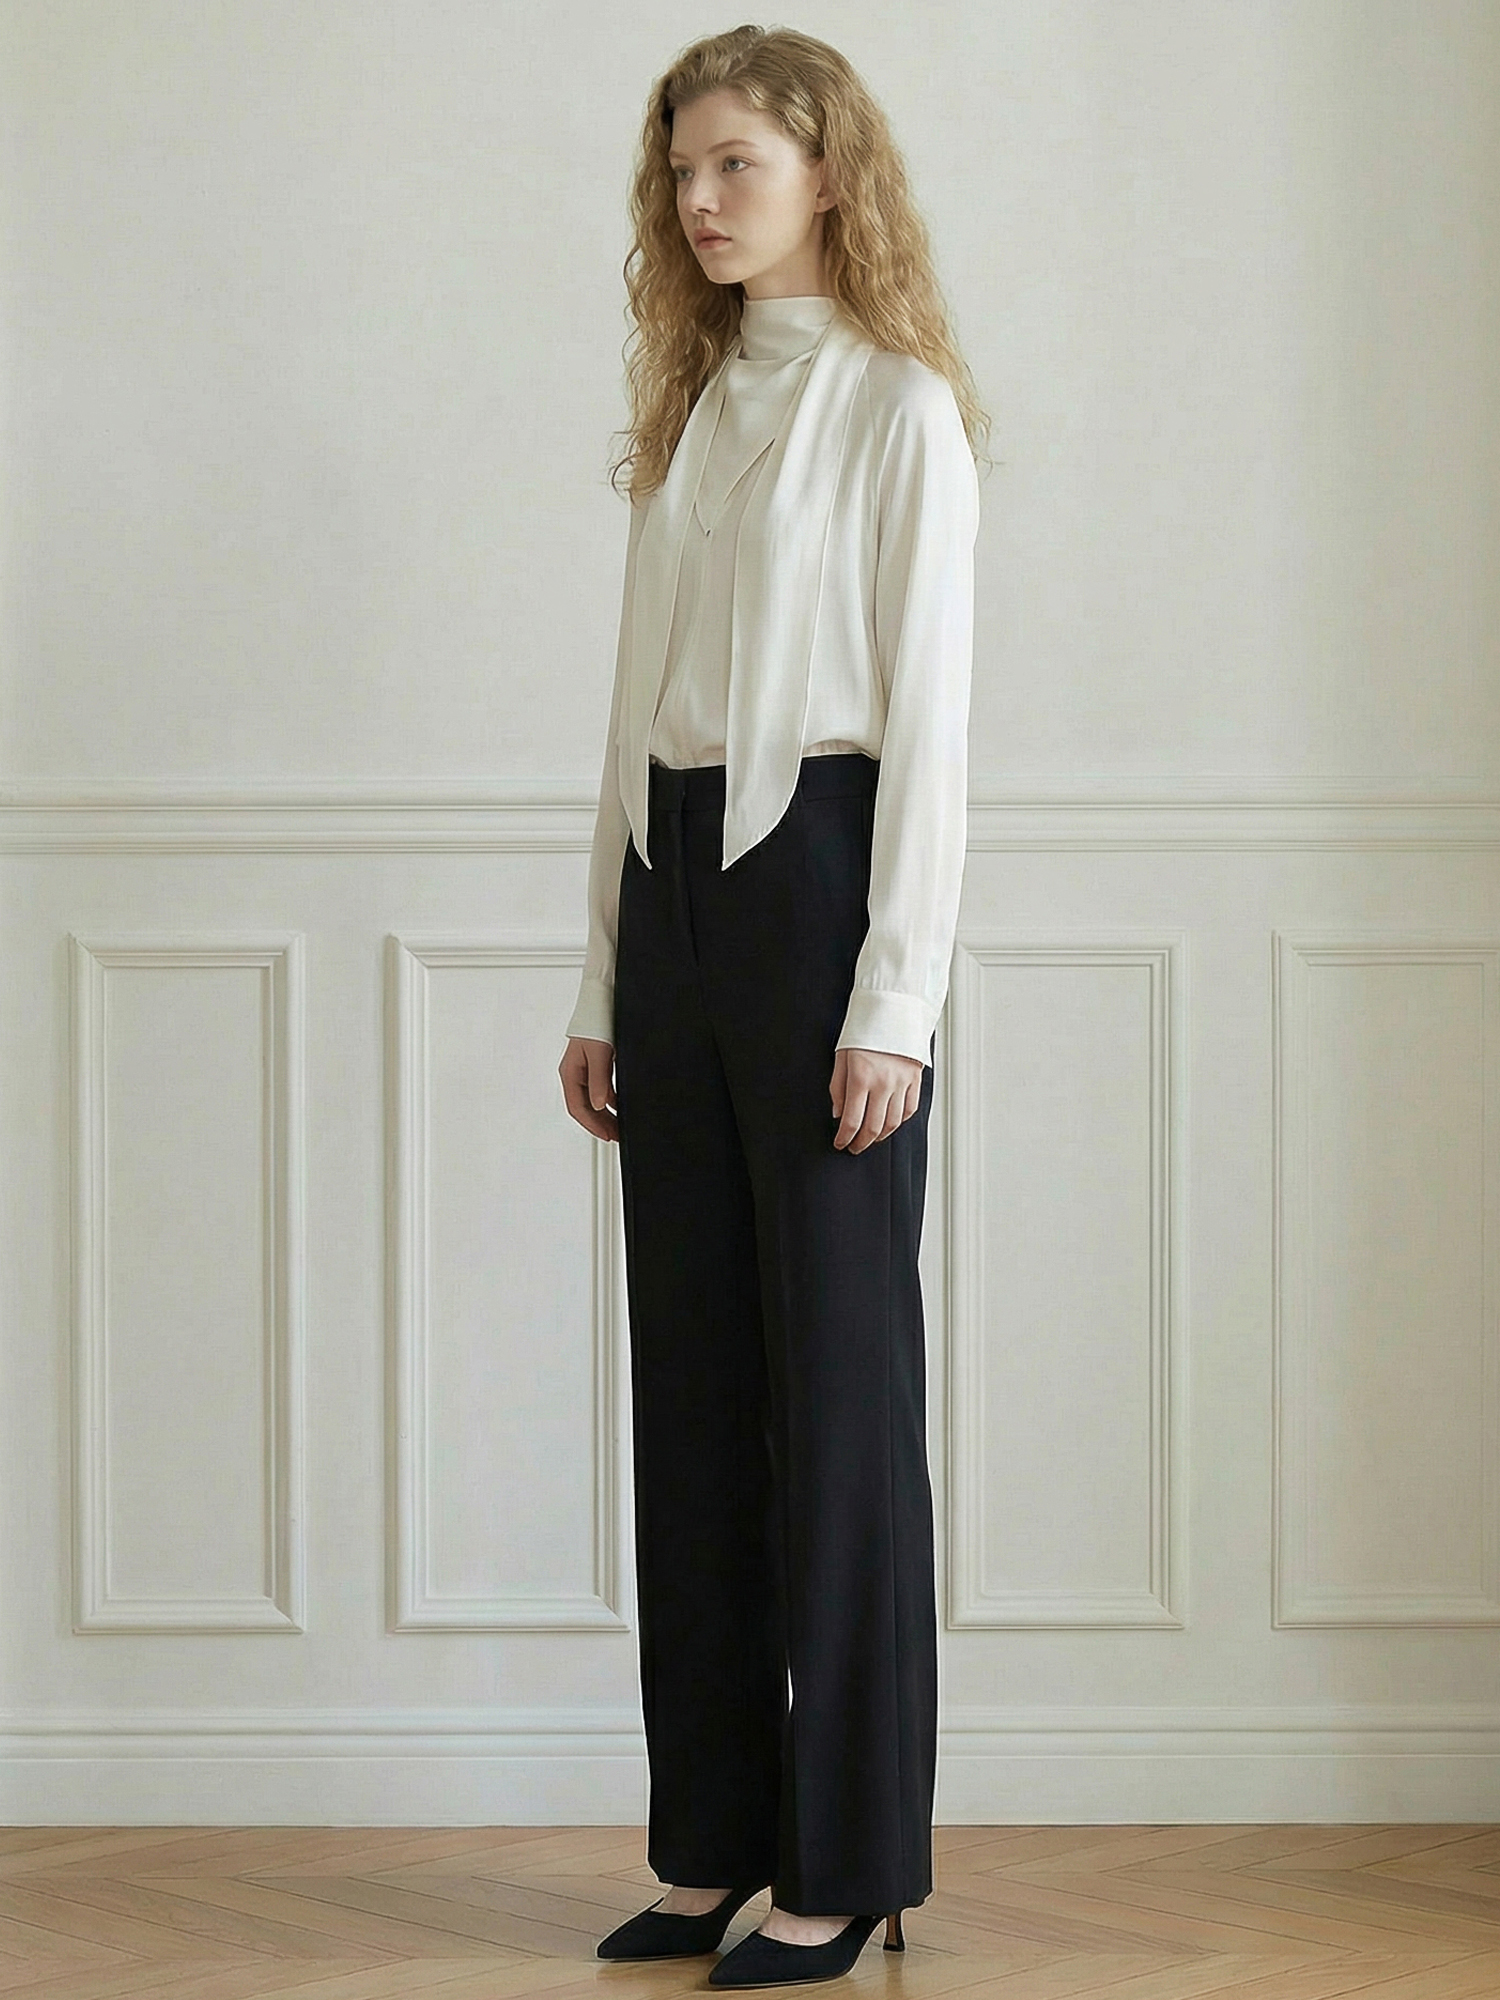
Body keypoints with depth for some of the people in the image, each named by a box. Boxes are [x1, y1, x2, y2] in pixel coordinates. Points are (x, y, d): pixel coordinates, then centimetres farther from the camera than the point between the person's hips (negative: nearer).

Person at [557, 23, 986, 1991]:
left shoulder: (898, 407, -4)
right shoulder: (696, 409, 16)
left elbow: (930, 717, -9)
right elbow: (639, 709, 15)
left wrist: (896, 1001, -16)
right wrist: (603, 984, 12)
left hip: (820, 873, -7)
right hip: (673, 883, 7)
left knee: (838, 1374, -2)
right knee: (693, 1369, 7)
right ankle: (717, 1839, 14)